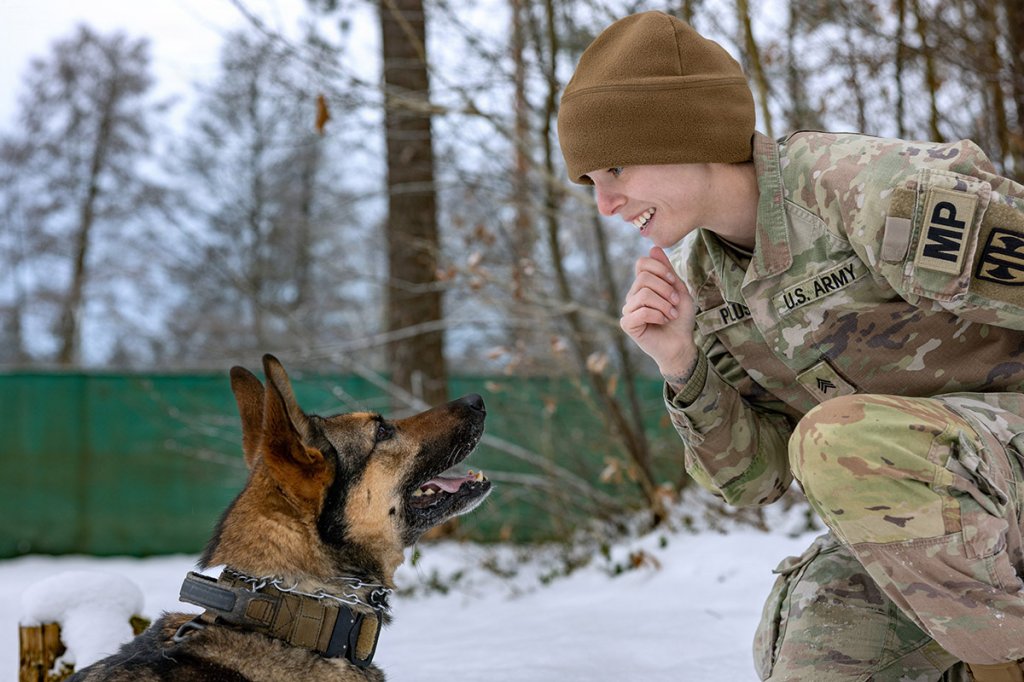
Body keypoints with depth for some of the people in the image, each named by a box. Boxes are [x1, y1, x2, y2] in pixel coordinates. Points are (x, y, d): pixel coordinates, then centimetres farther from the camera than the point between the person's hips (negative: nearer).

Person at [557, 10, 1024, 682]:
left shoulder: (875, 188, -23)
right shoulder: (705, 281, 3)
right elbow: (753, 475, 2)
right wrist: (681, 364, -15)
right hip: (913, 505, 7)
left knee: (839, 447, -32)